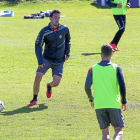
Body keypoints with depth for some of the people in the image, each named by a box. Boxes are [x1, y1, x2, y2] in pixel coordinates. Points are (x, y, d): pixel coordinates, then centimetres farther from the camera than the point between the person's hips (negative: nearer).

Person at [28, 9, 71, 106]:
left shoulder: (64, 29, -5)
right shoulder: (44, 32, -11)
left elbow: (68, 40, 14)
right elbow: (38, 46, -9)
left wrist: (67, 53, 2)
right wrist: (40, 61, -21)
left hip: (59, 61, 1)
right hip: (47, 59, -1)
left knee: (56, 83, -9)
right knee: (38, 78, -15)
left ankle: (49, 86, 31)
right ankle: (34, 100, 5)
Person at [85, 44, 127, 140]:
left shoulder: (93, 69, 2)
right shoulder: (116, 68, -2)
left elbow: (87, 88, 0)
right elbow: (122, 86, -9)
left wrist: (91, 99, 17)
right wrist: (124, 101, 3)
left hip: (99, 105, 1)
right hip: (114, 105, -1)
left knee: (105, 132, 10)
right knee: (118, 130, 6)